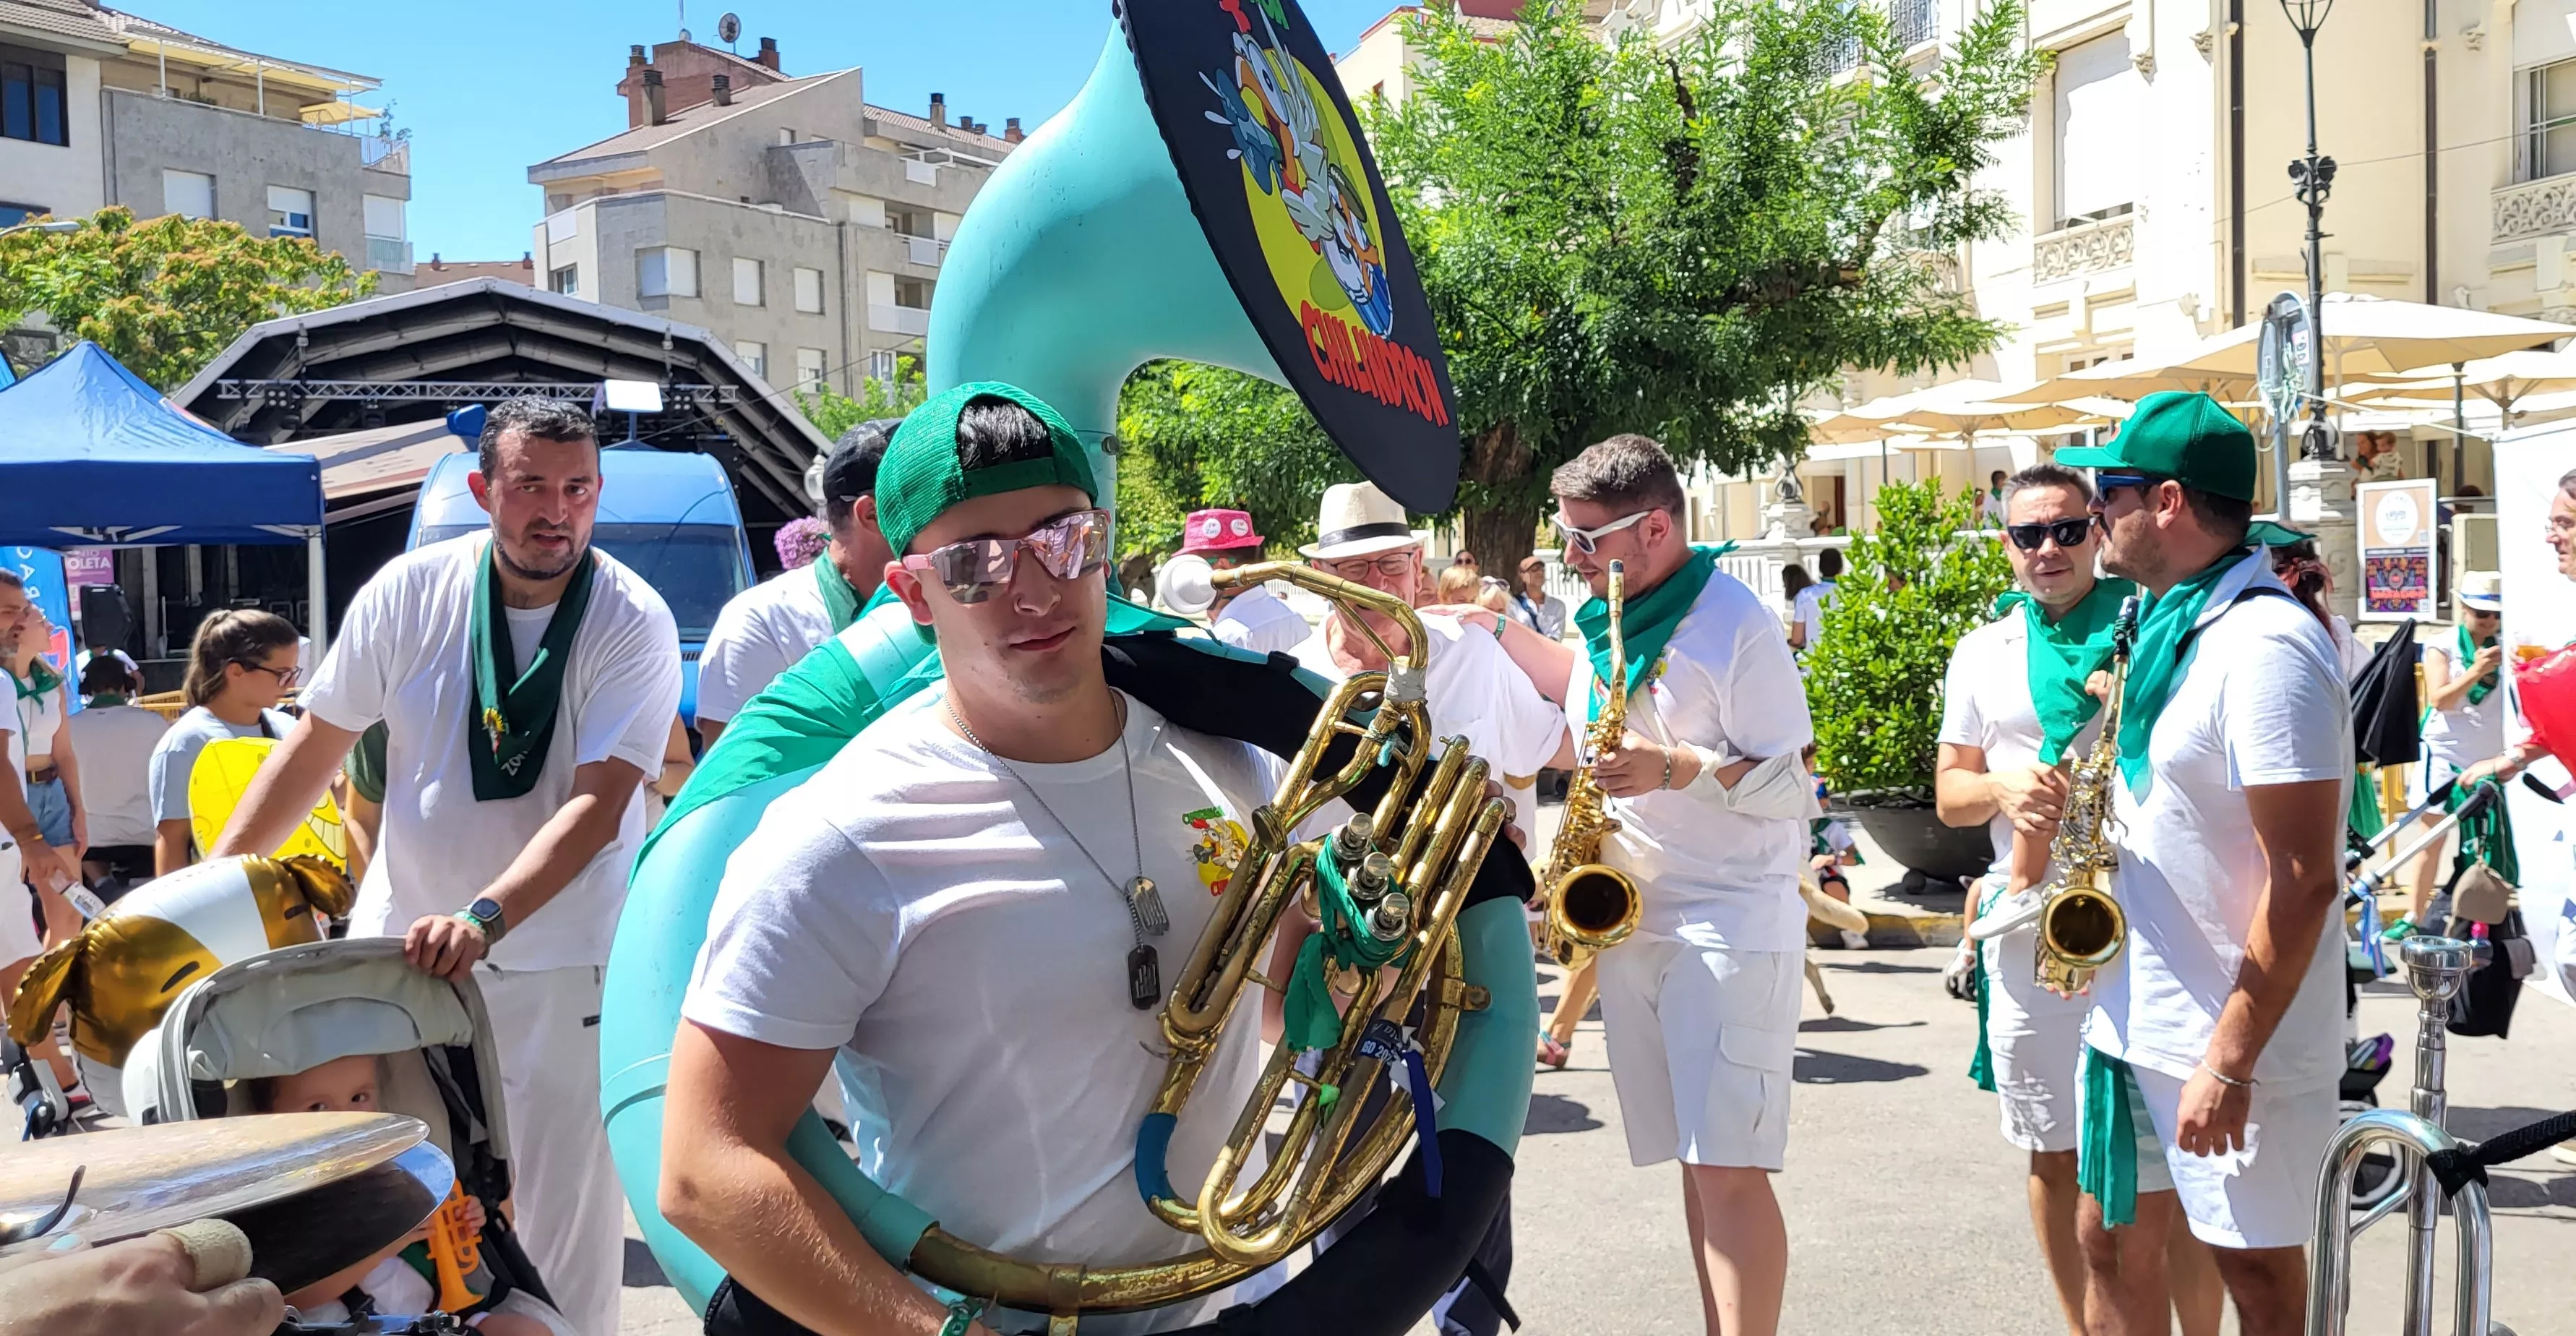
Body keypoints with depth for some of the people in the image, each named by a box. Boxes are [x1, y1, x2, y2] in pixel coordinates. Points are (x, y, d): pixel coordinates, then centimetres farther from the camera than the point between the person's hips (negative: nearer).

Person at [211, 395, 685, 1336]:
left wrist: (485, 919, -33)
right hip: (399, 940, 3)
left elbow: (597, 804, -21)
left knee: (560, 1217, 4)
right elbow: (318, 744, 5)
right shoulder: (411, 590, -5)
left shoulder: (633, 623, -13)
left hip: (558, 964, -3)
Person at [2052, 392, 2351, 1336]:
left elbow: (2304, 879, -23)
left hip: (2230, 1043, -9)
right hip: (2134, 1013, 9)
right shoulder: (2174, 628, 10)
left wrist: (2230, 1061, -22)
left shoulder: (2265, 646, -19)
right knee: (2113, 1245, 14)